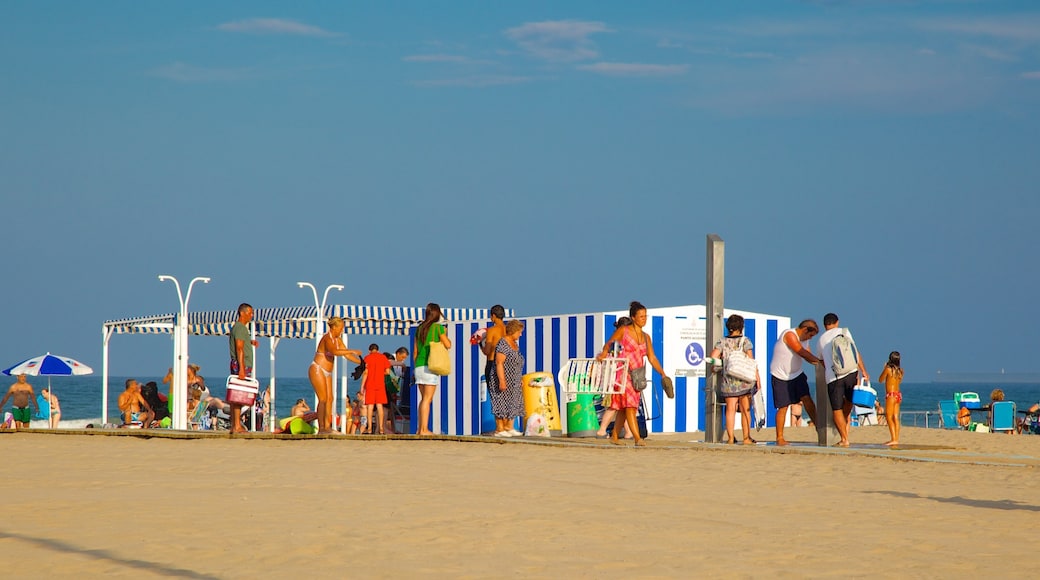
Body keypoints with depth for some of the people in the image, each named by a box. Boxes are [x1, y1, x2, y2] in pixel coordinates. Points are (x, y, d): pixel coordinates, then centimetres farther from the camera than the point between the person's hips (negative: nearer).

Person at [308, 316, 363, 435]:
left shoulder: (338, 339, 10)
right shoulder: (327, 338, -18)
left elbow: (347, 354, 12)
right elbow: (335, 352, -37)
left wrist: (361, 362, 1)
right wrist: (353, 351, -34)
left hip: (326, 372, 9)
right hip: (317, 369, -9)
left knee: (329, 399, 3)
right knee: (323, 399, -12)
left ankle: (327, 427, 2)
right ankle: (321, 428, -12)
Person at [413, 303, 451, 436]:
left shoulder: (420, 328, 13)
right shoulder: (438, 327, -4)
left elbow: (415, 350, 16)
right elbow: (448, 345, -1)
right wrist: (445, 335, 18)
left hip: (419, 365, 6)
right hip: (431, 365, -6)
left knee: (424, 398, 12)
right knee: (427, 399, -8)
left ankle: (420, 429, 10)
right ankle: (424, 429, -13)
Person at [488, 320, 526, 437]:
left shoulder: (515, 344, 13)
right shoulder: (503, 344, -15)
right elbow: (499, 363, -20)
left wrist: (519, 381, 20)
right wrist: (502, 381, -25)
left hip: (513, 383, 9)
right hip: (503, 381, -9)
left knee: (512, 405, 9)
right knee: (501, 404, -6)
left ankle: (509, 428, 14)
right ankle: (499, 430, -3)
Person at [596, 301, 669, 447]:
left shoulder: (646, 337, 13)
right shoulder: (623, 331, -1)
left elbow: (652, 358, 13)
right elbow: (609, 343, 1)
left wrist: (663, 374, 5)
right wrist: (604, 352, -22)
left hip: (637, 375, 6)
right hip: (623, 373, -6)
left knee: (623, 408, 8)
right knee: (629, 404, -15)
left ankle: (614, 436, 19)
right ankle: (638, 438, -23)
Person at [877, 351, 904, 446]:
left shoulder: (888, 369, -11)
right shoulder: (900, 371, 7)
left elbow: (880, 379, 2)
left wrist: (884, 368, 11)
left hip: (891, 395, -7)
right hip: (898, 395, 7)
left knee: (889, 417, -5)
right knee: (895, 417, 9)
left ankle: (893, 439, -13)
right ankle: (896, 439, 8)